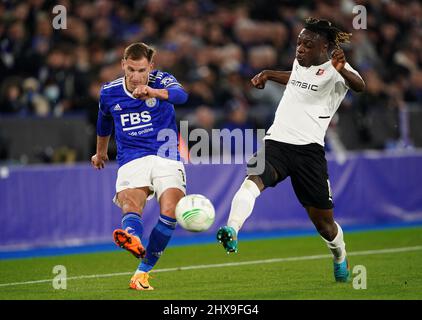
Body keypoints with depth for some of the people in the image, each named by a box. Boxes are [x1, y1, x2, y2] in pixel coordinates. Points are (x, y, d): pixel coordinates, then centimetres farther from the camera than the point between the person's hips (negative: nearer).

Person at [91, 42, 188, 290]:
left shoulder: (161, 80, -4)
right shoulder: (109, 93, 7)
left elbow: (180, 94, -28)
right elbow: (104, 123, 29)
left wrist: (153, 92, -48)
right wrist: (101, 152, 43)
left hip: (166, 157, -1)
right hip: (132, 161, 1)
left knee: (170, 212, -21)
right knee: (131, 204, -29)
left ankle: (143, 271, -11)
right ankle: (132, 239, -61)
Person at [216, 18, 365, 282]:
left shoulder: (334, 70, -5)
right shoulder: (300, 62, 17)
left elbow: (359, 86, -28)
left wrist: (342, 70, -48)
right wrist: (268, 74, 33)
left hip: (309, 149, -4)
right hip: (275, 142, 4)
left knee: (323, 221, 6)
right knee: (253, 180, -30)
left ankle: (340, 258, 37)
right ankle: (232, 231, -52)